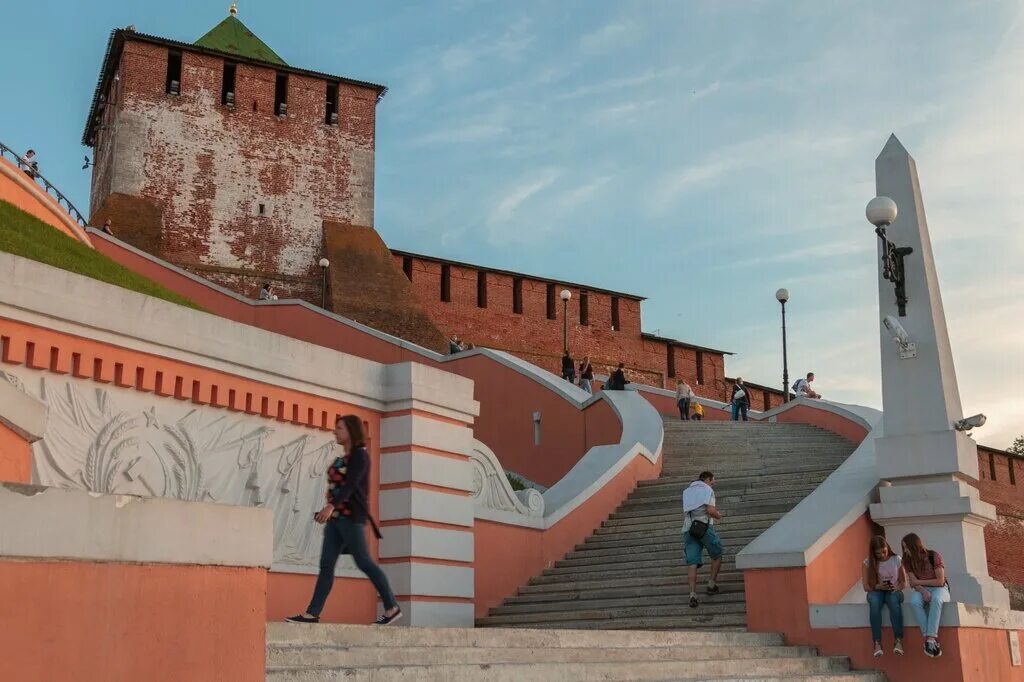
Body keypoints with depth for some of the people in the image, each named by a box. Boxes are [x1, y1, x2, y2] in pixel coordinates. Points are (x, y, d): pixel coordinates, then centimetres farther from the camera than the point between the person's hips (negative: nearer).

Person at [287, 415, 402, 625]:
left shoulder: (360, 455, -8)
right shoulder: (343, 458, 18)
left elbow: (350, 484, -22)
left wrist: (331, 506, -34)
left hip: (351, 517, -8)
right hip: (336, 517, 8)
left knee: (364, 563, -6)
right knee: (326, 565, 1)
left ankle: (392, 608, 2)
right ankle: (312, 613, -3)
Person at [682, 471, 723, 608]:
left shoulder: (687, 492, 24)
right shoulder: (708, 490, 3)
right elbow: (711, 511, -10)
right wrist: (718, 515, 12)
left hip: (689, 529, 5)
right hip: (704, 527, -5)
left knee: (692, 562, -4)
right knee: (717, 554, 18)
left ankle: (693, 594, -16)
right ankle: (711, 584, 13)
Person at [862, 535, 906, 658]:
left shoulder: (897, 560, 1)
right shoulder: (868, 563, 0)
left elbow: (904, 582, 5)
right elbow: (866, 586, -2)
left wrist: (896, 588, -18)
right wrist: (879, 586, -22)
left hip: (894, 591, 0)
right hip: (876, 591, 0)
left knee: (894, 600, -38)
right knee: (874, 601, -37)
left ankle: (899, 640, -39)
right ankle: (877, 643, -40)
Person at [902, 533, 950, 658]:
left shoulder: (934, 556, -12)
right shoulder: (909, 561, 1)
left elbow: (940, 581, -14)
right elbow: (913, 583, -5)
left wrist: (919, 582, -11)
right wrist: (923, 591, -25)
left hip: (939, 588, -3)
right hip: (921, 589, 3)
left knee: (936, 599, -40)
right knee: (914, 602, -34)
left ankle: (930, 638, -46)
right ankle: (931, 638, -38)